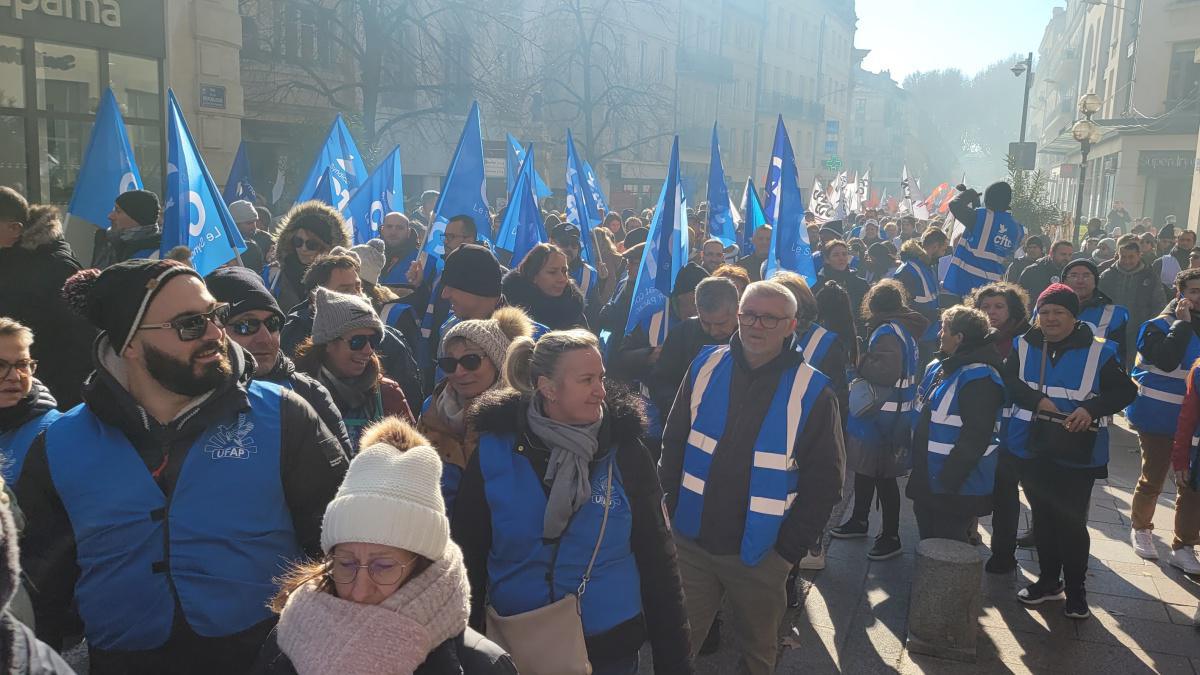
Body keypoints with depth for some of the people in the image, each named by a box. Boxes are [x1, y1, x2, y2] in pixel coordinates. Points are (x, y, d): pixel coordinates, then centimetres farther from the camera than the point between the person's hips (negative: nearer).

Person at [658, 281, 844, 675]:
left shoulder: (811, 392, -10)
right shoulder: (705, 367, -3)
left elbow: (823, 480, -6)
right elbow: (674, 445, 5)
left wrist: (790, 548, -8)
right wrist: (672, 508, 0)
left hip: (760, 553, -2)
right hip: (691, 540, 2)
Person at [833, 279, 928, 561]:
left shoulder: (887, 331, -19)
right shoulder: (907, 328, 9)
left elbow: (887, 371, -33)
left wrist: (861, 363, -16)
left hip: (883, 418, -10)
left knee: (884, 476, 1)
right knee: (865, 468, 21)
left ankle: (891, 537, 11)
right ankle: (859, 521, 36)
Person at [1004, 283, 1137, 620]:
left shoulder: (1098, 351, -4)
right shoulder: (1025, 346, 3)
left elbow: (1125, 390, -5)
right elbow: (1008, 380, -5)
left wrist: (1091, 409, -20)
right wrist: (1037, 400, -20)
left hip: (1078, 453, -3)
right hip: (1034, 450, 3)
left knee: (1072, 522, 1)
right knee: (1043, 518, 15)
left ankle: (1075, 589, 18)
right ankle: (1049, 580, 31)